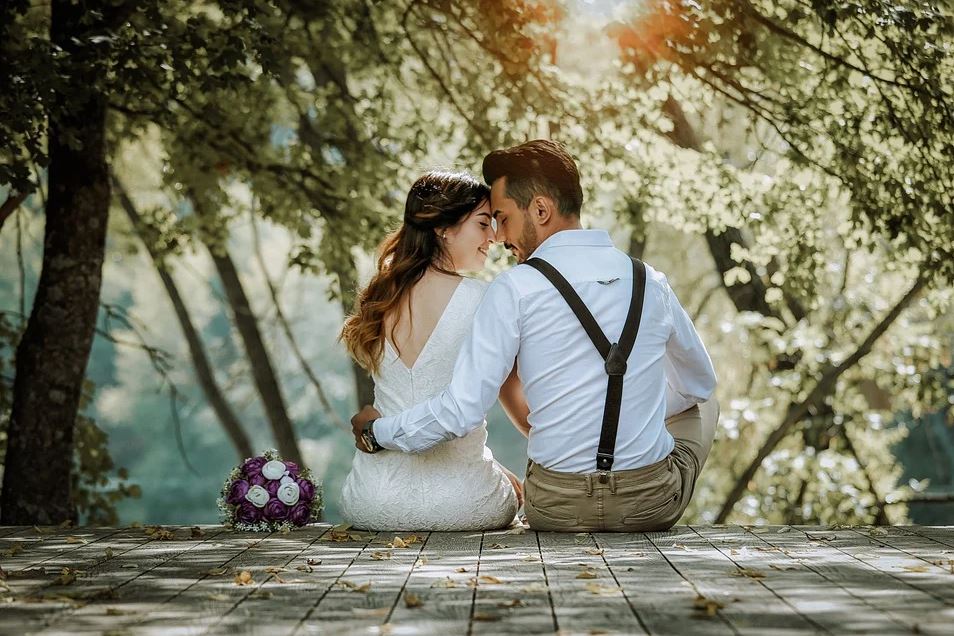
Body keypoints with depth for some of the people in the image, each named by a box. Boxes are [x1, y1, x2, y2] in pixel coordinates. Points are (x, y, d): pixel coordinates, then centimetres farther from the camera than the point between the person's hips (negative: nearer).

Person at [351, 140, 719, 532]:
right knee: (702, 405, 33)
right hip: (652, 505, 1)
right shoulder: (651, 282, 1)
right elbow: (699, 382, 18)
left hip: (557, 509, 0)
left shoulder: (515, 289, -11)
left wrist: (377, 433, 3)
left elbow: (462, 411, -14)